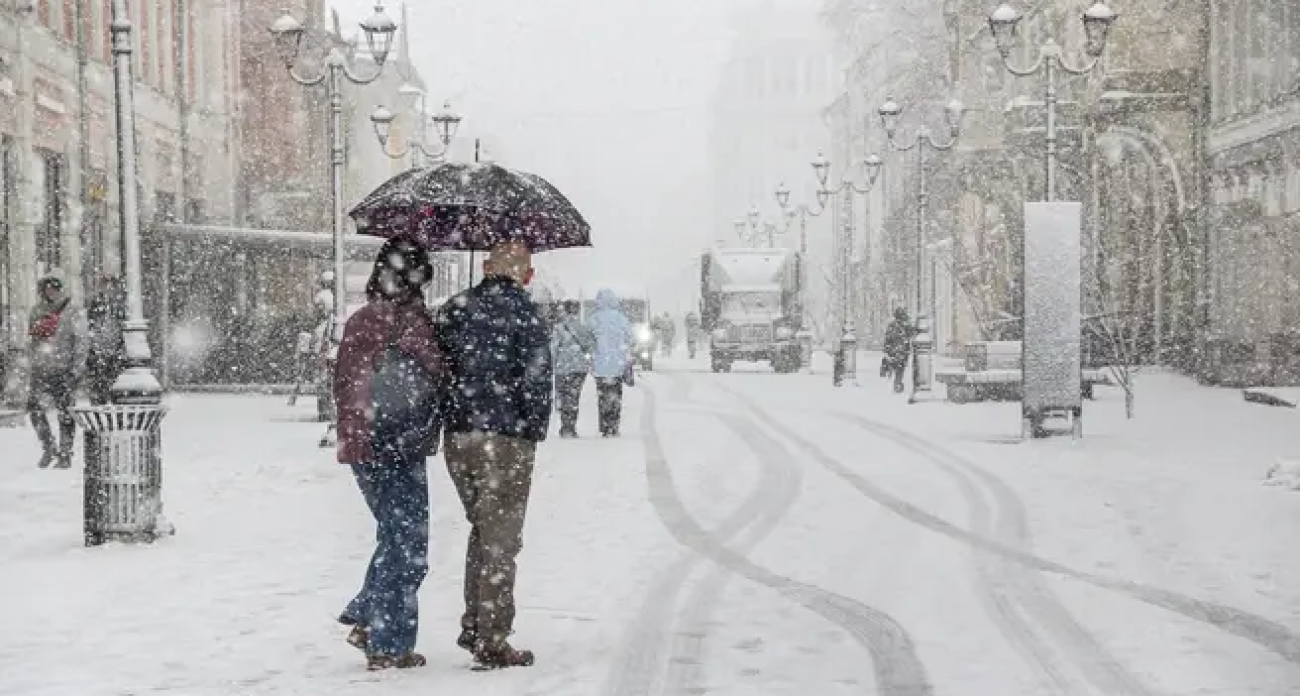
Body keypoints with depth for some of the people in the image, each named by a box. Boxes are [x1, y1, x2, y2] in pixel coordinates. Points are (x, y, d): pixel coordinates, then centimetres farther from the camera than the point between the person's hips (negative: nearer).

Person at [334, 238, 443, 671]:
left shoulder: (359, 320, 6)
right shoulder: (410, 319, -15)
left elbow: (342, 384, 13)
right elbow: (434, 378, -14)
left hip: (360, 447, 7)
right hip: (398, 450, -7)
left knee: (395, 537, 22)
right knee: (407, 548, 3)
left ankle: (366, 618, 23)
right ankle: (389, 645, 8)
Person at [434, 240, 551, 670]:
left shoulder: (452, 310, 9)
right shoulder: (523, 313, -8)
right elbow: (536, 381, -12)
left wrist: (448, 420, 15)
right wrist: (535, 432, -1)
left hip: (457, 439, 6)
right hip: (505, 441, -6)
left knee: (482, 529, 21)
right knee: (500, 541, 2)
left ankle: (473, 626, 22)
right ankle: (492, 642, 4)